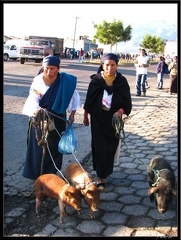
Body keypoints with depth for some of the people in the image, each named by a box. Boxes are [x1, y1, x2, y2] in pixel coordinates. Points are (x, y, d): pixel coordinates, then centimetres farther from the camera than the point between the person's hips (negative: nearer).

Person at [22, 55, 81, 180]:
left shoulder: (66, 81, -13)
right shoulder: (38, 81, -14)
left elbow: (74, 97, -1)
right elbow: (33, 100, -18)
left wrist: (72, 114, -3)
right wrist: (37, 111, -38)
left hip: (57, 119, 1)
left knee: (54, 147, 9)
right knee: (38, 146, 6)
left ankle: (51, 173, 26)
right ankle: (36, 174, 22)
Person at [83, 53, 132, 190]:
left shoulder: (122, 81, -6)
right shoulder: (96, 80, -8)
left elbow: (127, 102, -4)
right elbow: (89, 100, 2)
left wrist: (120, 111, -23)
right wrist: (86, 116, 7)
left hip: (114, 118, 2)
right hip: (98, 118, -1)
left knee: (111, 145, 13)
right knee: (99, 146, 1)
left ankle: (106, 170, 40)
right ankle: (100, 178, 10)